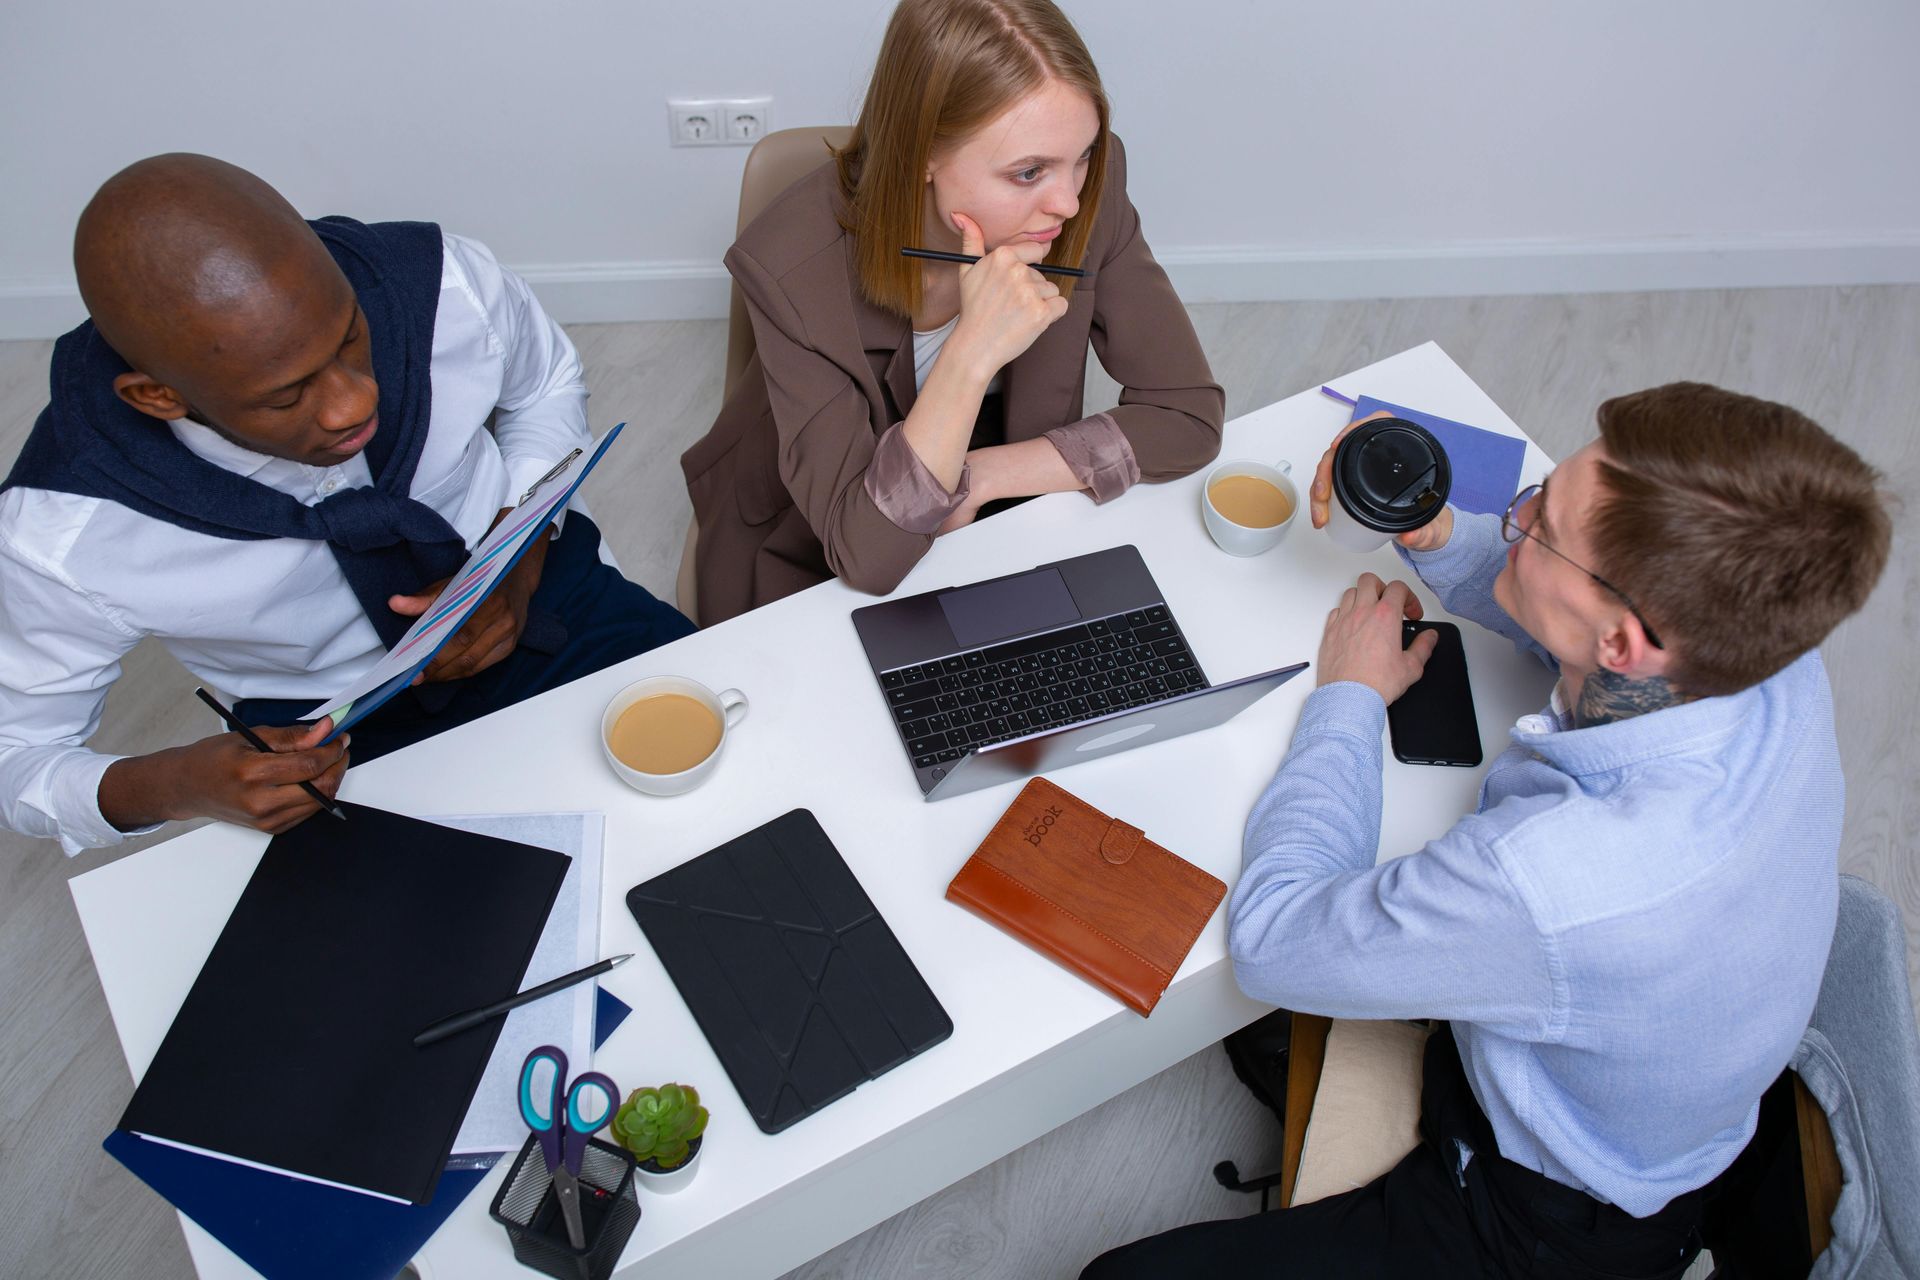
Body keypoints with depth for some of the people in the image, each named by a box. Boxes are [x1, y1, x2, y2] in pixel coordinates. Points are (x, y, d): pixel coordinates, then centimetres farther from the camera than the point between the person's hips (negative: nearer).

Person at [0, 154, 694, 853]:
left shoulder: (448, 285, -25)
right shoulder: (62, 535, -26)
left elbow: (548, 387, 0)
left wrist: (517, 560, -17)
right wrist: (172, 787, -29)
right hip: (339, 743, -2)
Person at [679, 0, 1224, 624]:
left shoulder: (1088, 199, -21)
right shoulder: (792, 266, -30)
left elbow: (1190, 416, -15)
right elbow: (868, 554, -31)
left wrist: (978, 477, -23)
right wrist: (973, 351, -43)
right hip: (808, 572, -4)